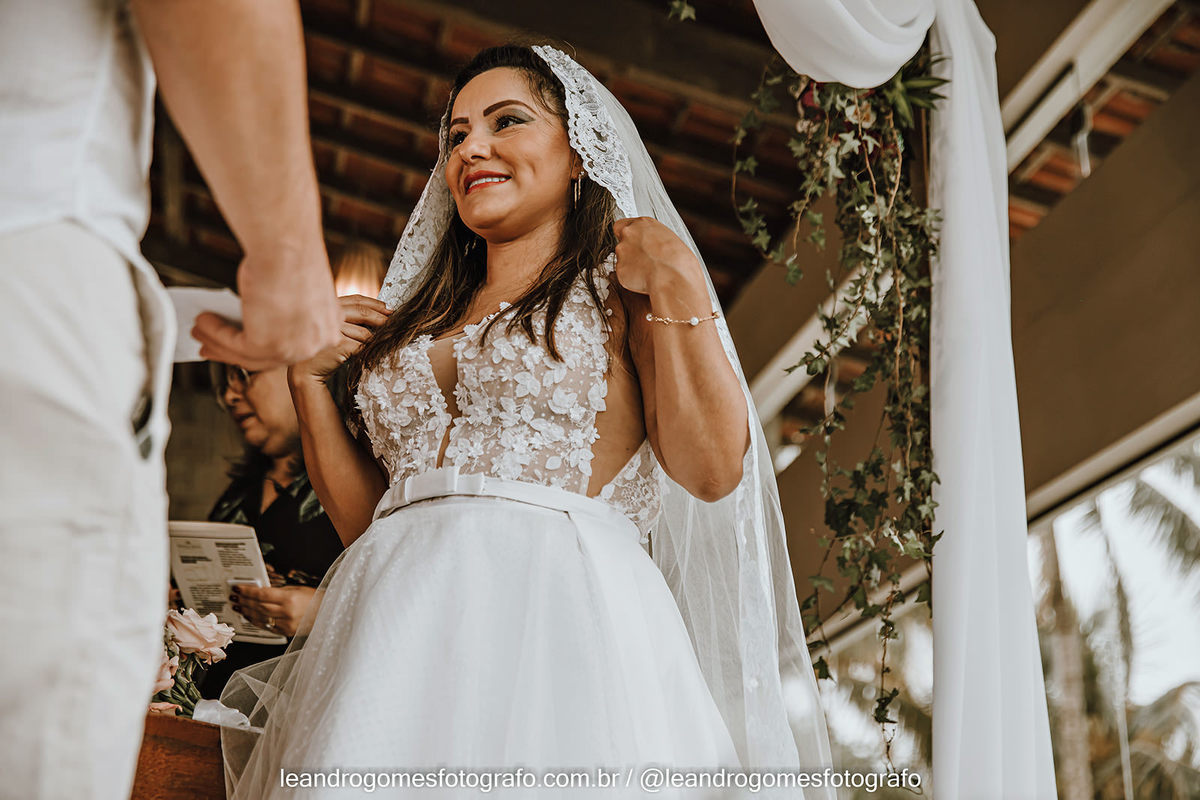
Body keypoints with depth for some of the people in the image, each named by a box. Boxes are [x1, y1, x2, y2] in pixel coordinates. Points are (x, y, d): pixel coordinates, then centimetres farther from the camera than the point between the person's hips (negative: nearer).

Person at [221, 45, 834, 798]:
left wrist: (678, 285, -6)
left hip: (561, 613, -4)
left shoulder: (619, 289, 8)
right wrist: (310, 379, 11)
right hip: (397, 626, 5)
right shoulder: (422, 321, 21)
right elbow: (364, 517, 17)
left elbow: (712, 469, -7)